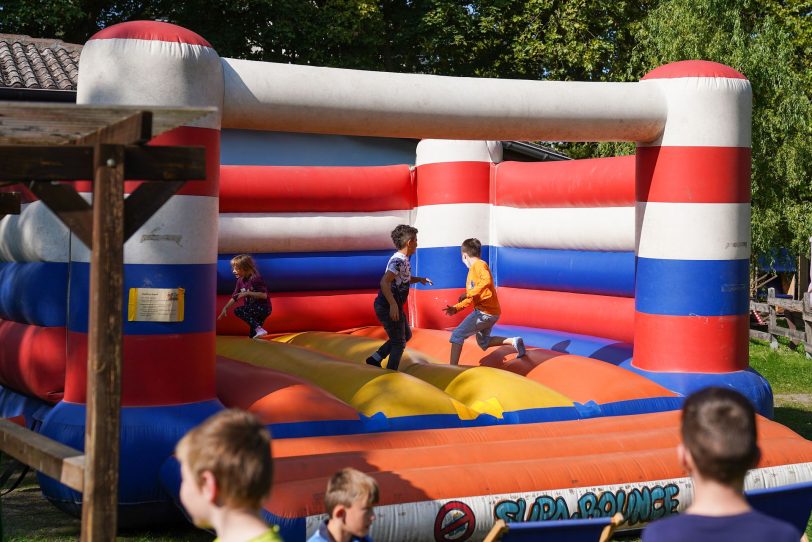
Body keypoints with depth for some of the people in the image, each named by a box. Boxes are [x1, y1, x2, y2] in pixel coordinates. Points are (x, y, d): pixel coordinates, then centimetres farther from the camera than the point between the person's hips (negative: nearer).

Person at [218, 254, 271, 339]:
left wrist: (247, 293, -27)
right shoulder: (240, 281, 6)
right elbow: (234, 297, 12)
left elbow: (264, 295, -26)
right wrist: (225, 308, 2)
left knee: (238, 311, -22)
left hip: (263, 308, -9)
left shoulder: (256, 279, -19)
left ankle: (259, 329, -29)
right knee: (252, 336, 10)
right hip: (252, 308, 9)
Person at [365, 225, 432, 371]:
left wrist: (420, 279, 14)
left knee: (406, 335, 22)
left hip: (390, 306, 10)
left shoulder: (403, 259, 10)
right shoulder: (398, 261, -21)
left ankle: (375, 359, 22)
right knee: (399, 343, 1)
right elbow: (384, 282, -32)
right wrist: (393, 305, -36)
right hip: (388, 307, -10)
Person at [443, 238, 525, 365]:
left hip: (484, 312, -10)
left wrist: (469, 293, -27)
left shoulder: (479, 264, -10)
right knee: (483, 342, 24)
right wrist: (456, 308, 13)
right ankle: (513, 341, 11)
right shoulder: (472, 271, 21)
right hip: (490, 312, 10)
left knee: (457, 335, -7)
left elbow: (487, 280, -31)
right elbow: (471, 299, 25)